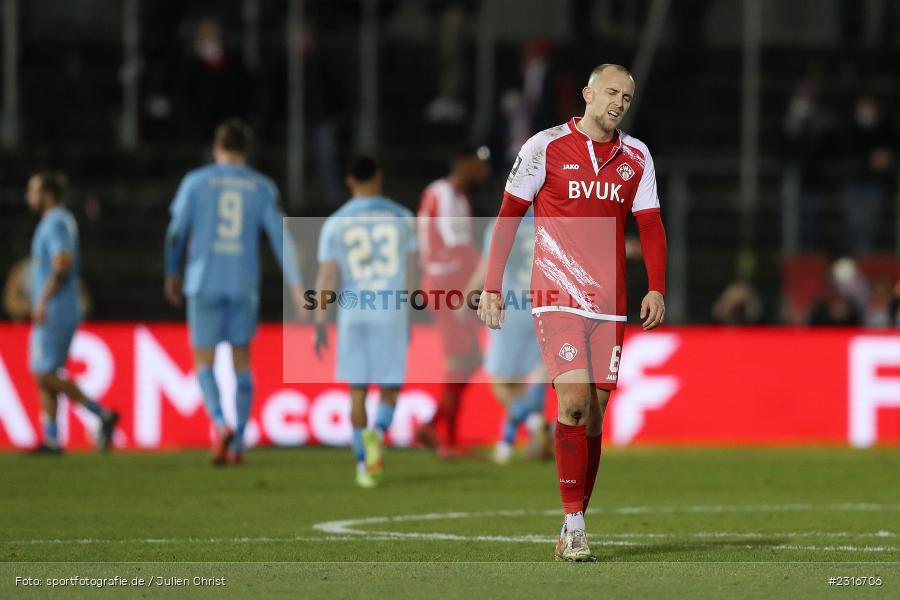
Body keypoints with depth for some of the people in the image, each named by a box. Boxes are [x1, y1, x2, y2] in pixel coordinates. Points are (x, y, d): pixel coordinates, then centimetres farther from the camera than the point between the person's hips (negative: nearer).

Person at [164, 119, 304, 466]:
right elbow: (280, 237, -2)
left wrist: (172, 274, 17)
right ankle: (237, 445, 9)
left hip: (204, 284, -1)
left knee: (204, 363, 5)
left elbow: (176, 233, 2)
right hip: (244, 286, 1)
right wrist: (295, 285, -1)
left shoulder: (196, 182, 1)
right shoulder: (262, 188, 4)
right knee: (241, 362, 12)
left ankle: (220, 424, -21)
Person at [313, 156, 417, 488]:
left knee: (358, 390, 10)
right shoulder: (402, 218, 4)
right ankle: (378, 433, -23)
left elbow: (327, 276, -2)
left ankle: (364, 462, 4)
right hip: (392, 312, 0)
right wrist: (407, 317, 19)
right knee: (390, 388, 7)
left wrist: (320, 325, 2)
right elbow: (409, 273, 9)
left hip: (354, 314, 0)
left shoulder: (335, 224, 1)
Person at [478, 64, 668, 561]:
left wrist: (656, 289, -1)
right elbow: (508, 216, 2)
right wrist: (491, 287, -2)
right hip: (557, 297, -4)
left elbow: (650, 225, 12)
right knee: (573, 400, -17)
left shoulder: (636, 157, 10)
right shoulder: (545, 147, -1)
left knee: (593, 413, 4)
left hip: (609, 303, 4)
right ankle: (573, 523, -13)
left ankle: (575, 527, 11)